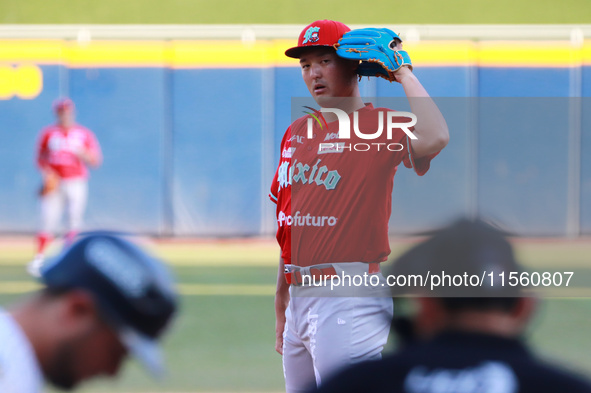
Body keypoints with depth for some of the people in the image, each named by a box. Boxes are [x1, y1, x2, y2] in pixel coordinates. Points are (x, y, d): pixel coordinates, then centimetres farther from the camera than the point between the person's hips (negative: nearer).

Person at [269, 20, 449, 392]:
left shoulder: (378, 125, -6)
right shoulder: (298, 131, 15)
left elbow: (435, 138, -30)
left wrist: (404, 74, -16)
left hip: (348, 302, -7)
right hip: (299, 300, 7)